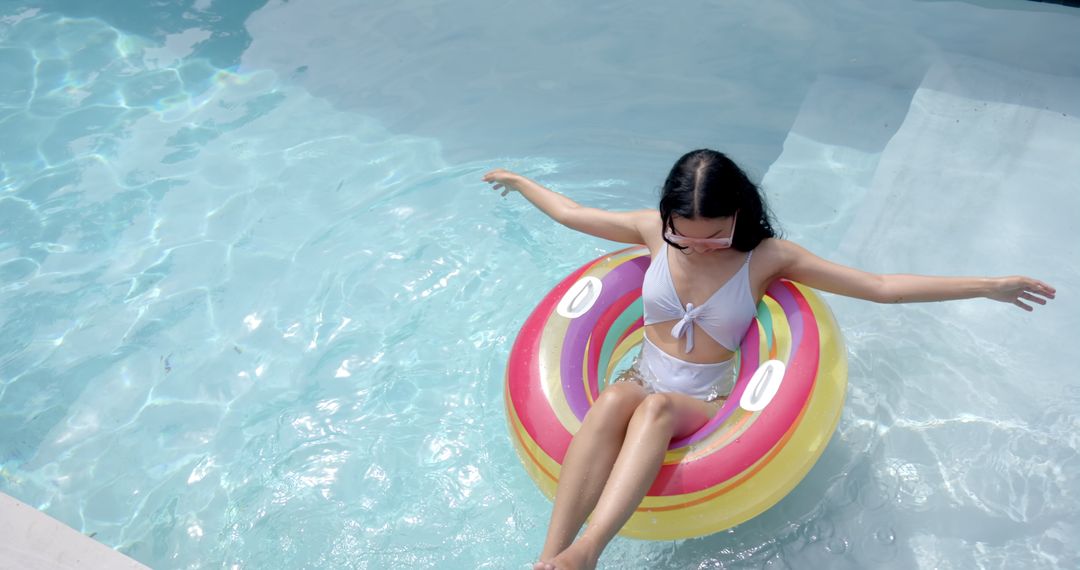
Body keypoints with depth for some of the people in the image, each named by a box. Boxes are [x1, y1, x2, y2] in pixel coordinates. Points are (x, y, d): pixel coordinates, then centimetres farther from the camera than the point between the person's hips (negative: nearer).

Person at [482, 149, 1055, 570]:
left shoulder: (767, 257, -7)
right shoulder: (654, 229, -2)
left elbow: (882, 286, -9)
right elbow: (571, 212, 13)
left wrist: (989, 286, -12)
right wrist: (518, 180, 26)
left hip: (705, 401, -1)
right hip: (642, 379, 2)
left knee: (656, 407, -38)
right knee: (612, 400, -36)